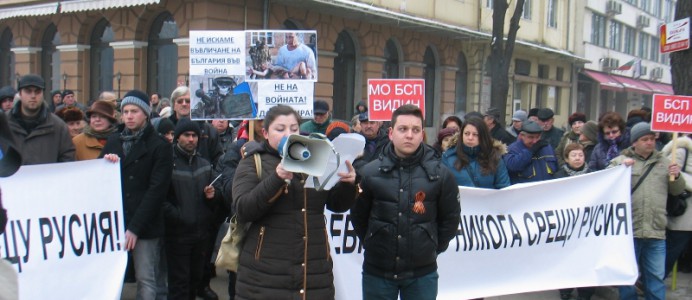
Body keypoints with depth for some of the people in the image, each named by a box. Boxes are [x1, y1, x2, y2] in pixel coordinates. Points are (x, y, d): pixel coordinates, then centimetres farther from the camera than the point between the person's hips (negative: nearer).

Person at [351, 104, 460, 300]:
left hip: (422, 273, 0)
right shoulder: (369, 173, -6)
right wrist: (372, 245, 7)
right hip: (377, 271, 0)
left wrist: (433, 248, 6)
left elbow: (450, 218, 6)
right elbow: (358, 216, 6)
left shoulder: (440, 175, -5)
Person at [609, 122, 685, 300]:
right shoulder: (620, 160, 2)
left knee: (656, 277, 9)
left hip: (656, 232, 2)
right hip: (628, 230, -2)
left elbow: (677, 190, 16)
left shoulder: (664, 162, 12)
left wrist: (677, 177, -4)